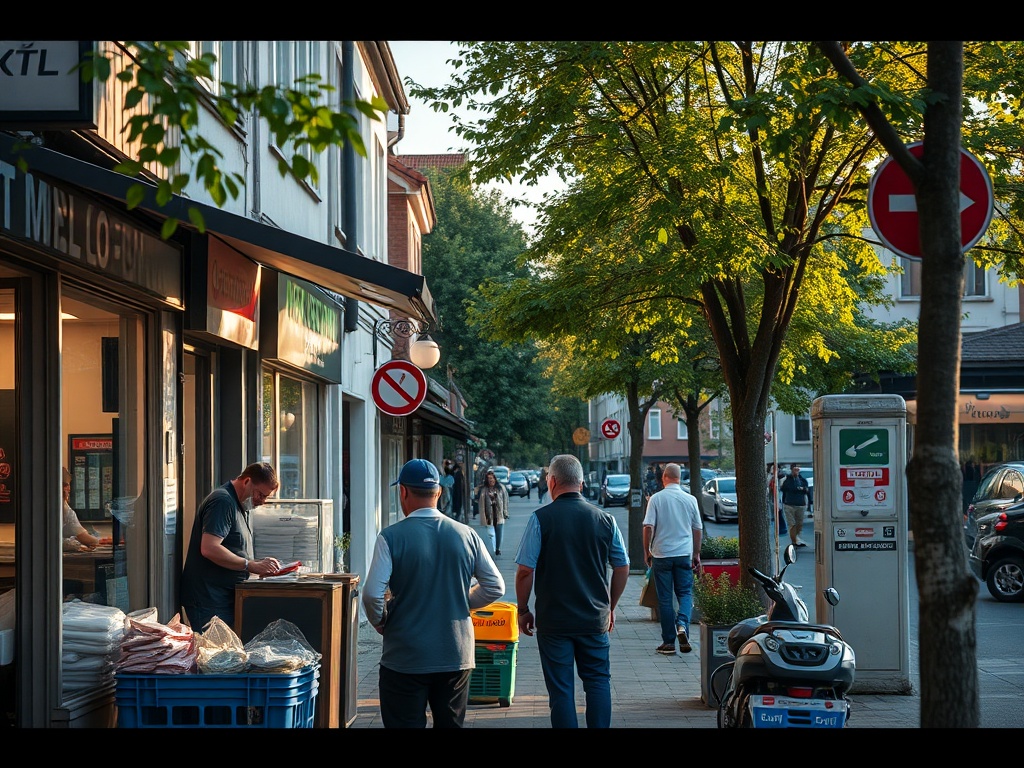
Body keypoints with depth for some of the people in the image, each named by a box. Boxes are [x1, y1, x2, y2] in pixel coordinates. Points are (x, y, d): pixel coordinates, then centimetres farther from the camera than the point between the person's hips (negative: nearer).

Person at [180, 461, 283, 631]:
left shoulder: (241, 505, 20)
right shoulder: (222, 501, -13)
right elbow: (209, 549, -24)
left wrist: (262, 566, 6)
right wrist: (252, 565, -21)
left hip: (226, 597, 10)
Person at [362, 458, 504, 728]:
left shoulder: (391, 537, -11)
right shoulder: (466, 535, 1)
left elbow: (372, 595, -16)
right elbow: (495, 587, 7)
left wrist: (381, 624, 3)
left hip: (405, 659, -4)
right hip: (457, 656, 4)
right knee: (451, 724, 15)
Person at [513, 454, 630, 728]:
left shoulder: (541, 518, -9)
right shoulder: (605, 519, 2)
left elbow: (525, 571, -10)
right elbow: (622, 568, 8)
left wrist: (523, 610, 3)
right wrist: (610, 607, 20)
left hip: (553, 620, -3)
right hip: (595, 619, 3)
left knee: (561, 689, 3)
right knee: (598, 681, 12)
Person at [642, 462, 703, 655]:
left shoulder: (656, 498, -6)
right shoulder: (690, 500, 2)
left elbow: (648, 526, -9)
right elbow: (698, 528, 8)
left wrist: (646, 551, 3)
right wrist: (696, 554, 19)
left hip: (661, 554, -1)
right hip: (684, 553, 1)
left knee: (665, 598, 4)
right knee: (685, 593, 10)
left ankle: (669, 642, 5)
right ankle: (682, 623, -19)